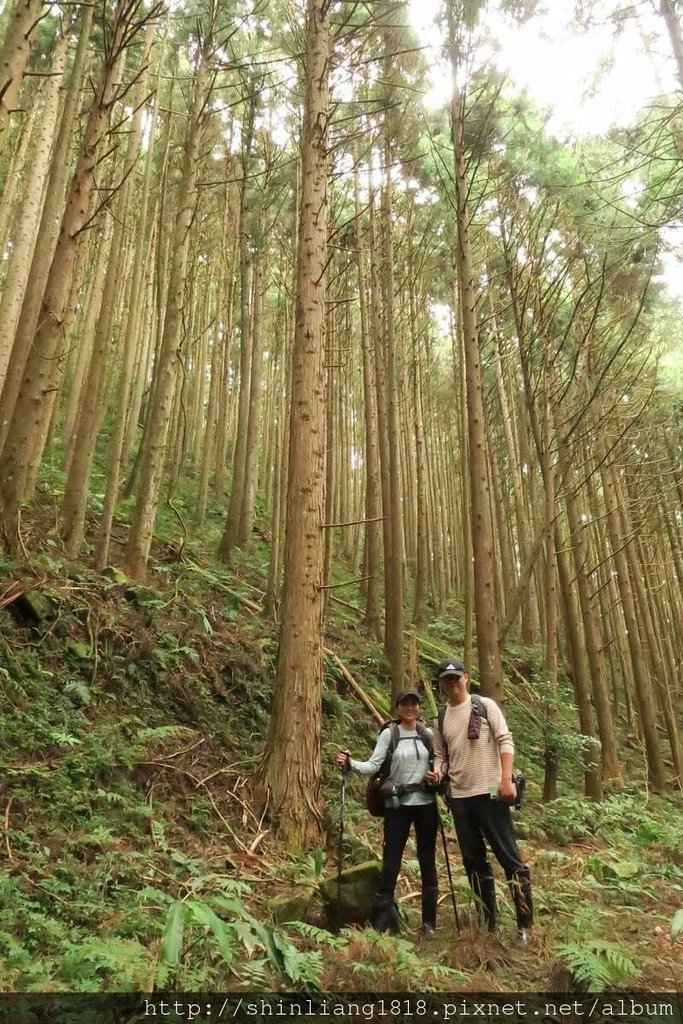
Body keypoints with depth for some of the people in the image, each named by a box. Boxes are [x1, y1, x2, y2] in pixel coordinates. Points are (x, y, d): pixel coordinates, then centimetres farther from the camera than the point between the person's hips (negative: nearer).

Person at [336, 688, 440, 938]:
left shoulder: (429, 734, 5)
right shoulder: (388, 734, -3)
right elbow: (374, 765, -9)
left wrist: (438, 775, -8)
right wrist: (350, 764, -25)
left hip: (425, 803, 2)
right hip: (398, 804, -2)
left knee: (427, 861, 9)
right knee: (391, 862, -1)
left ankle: (429, 922, 22)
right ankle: (383, 922, 10)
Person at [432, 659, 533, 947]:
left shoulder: (485, 705, -4)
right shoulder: (441, 719, 10)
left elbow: (505, 741, -9)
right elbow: (441, 756, 14)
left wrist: (506, 779, -18)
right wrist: (437, 772, -8)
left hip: (490, 792, -5)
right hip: (459, 798, 5)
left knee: (509, 858, 0)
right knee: (474, 862, 13)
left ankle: (525, 925, 11)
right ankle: (488, 922, 25)